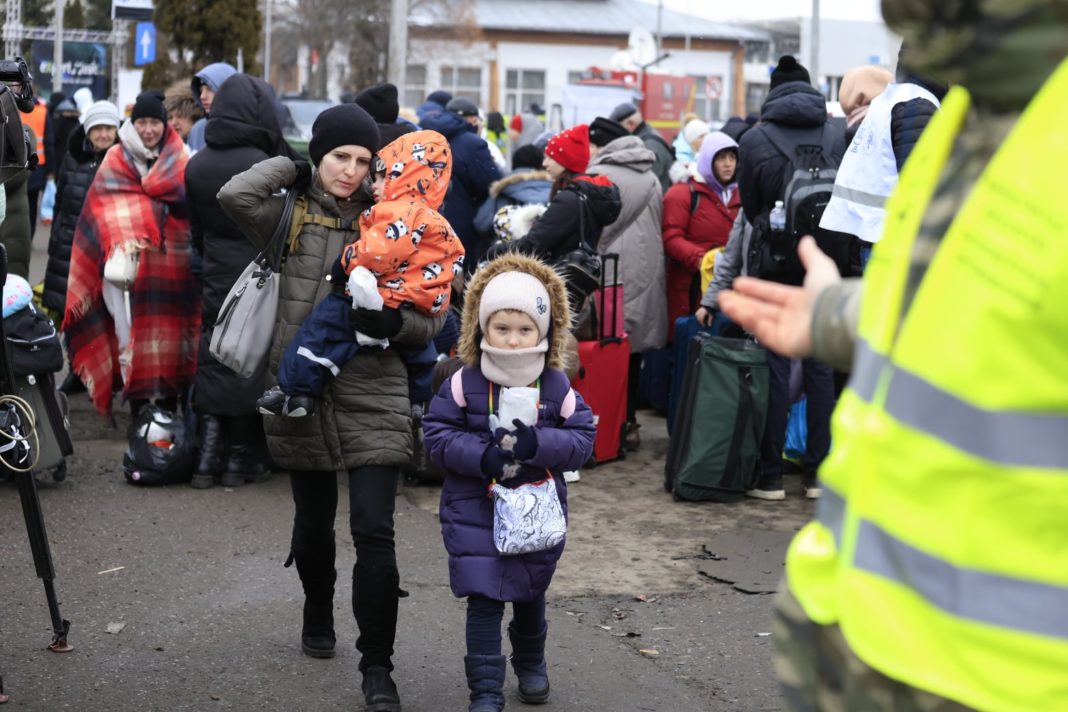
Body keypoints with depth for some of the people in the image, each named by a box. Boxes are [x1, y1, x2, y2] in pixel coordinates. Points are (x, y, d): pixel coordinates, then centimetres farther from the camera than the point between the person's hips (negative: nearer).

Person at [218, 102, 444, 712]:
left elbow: (430, 322, 3)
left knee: (374, 532, -9)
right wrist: (296, 165, -5)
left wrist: (392, 321, -19)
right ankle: (318, 616, 44)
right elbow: (236, 195, -19)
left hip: (373, 398, -1)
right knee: (313, 523, 16)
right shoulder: (290, 218, 3)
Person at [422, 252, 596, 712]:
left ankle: (530, 662, 48)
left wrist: (539, 443, -26)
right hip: (475, 509, -2)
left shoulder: (557, 388, -8)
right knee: (484, 600, -8)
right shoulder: (464, 384, -11)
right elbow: (437, 434, -9)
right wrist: (481, 456, -24)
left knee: (530, 594, 21)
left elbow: (582, 440, -7)